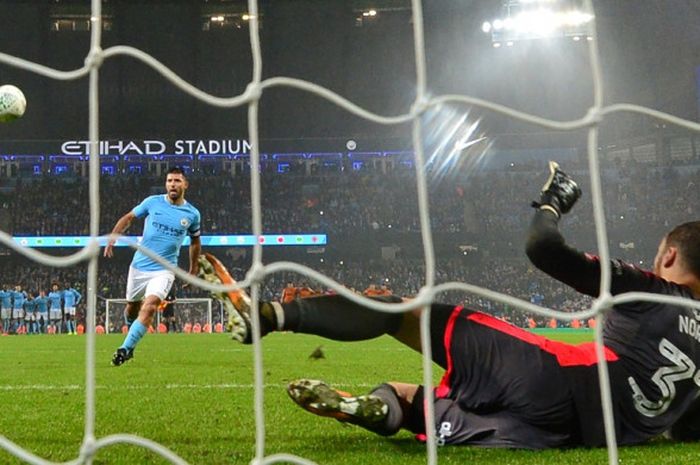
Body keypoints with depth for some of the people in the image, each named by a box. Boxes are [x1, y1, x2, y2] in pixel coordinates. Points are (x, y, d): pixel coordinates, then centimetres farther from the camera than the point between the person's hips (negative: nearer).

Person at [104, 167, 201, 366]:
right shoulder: (153, 202, -2)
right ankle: (131, 330, 48)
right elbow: (128, 217, 8)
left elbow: (195, 240, 16)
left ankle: (125, 348, -22)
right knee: (132, 307, 15)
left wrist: (193, 269, 19)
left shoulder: (192, 214, 0)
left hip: (164, 270, -2)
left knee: (150, 306, -23)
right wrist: (113, 237, -7)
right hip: (139, 265, 2)